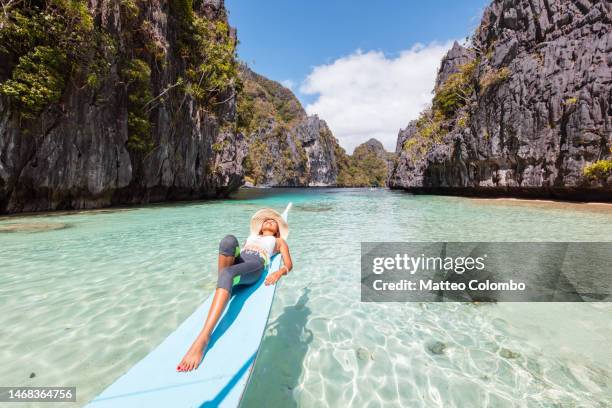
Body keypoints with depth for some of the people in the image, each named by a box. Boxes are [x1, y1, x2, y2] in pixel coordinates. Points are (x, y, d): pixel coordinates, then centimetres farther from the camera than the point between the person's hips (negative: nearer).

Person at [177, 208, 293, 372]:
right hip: (237, 261, 3)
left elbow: (289, 264, 14)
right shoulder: (252, 236, 42)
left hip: (256, 265, -3)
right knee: (229, 240, -30)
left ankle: (203, 337, -44)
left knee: (227, 274, -37)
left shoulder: (279, 241, 30)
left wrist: (279, 272, -9)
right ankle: (222, 283, -26)